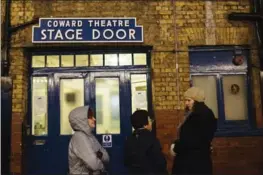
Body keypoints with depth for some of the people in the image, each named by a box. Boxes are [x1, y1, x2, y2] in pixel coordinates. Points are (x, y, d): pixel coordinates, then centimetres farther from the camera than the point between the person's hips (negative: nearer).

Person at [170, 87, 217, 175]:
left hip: (196, 159, -9)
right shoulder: (194, 115, 14)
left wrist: (176, 148, -11)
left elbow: (192, 140, -22)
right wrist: (175, 144, 0)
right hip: (189, 157, 9)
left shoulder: (202, 115, -18)